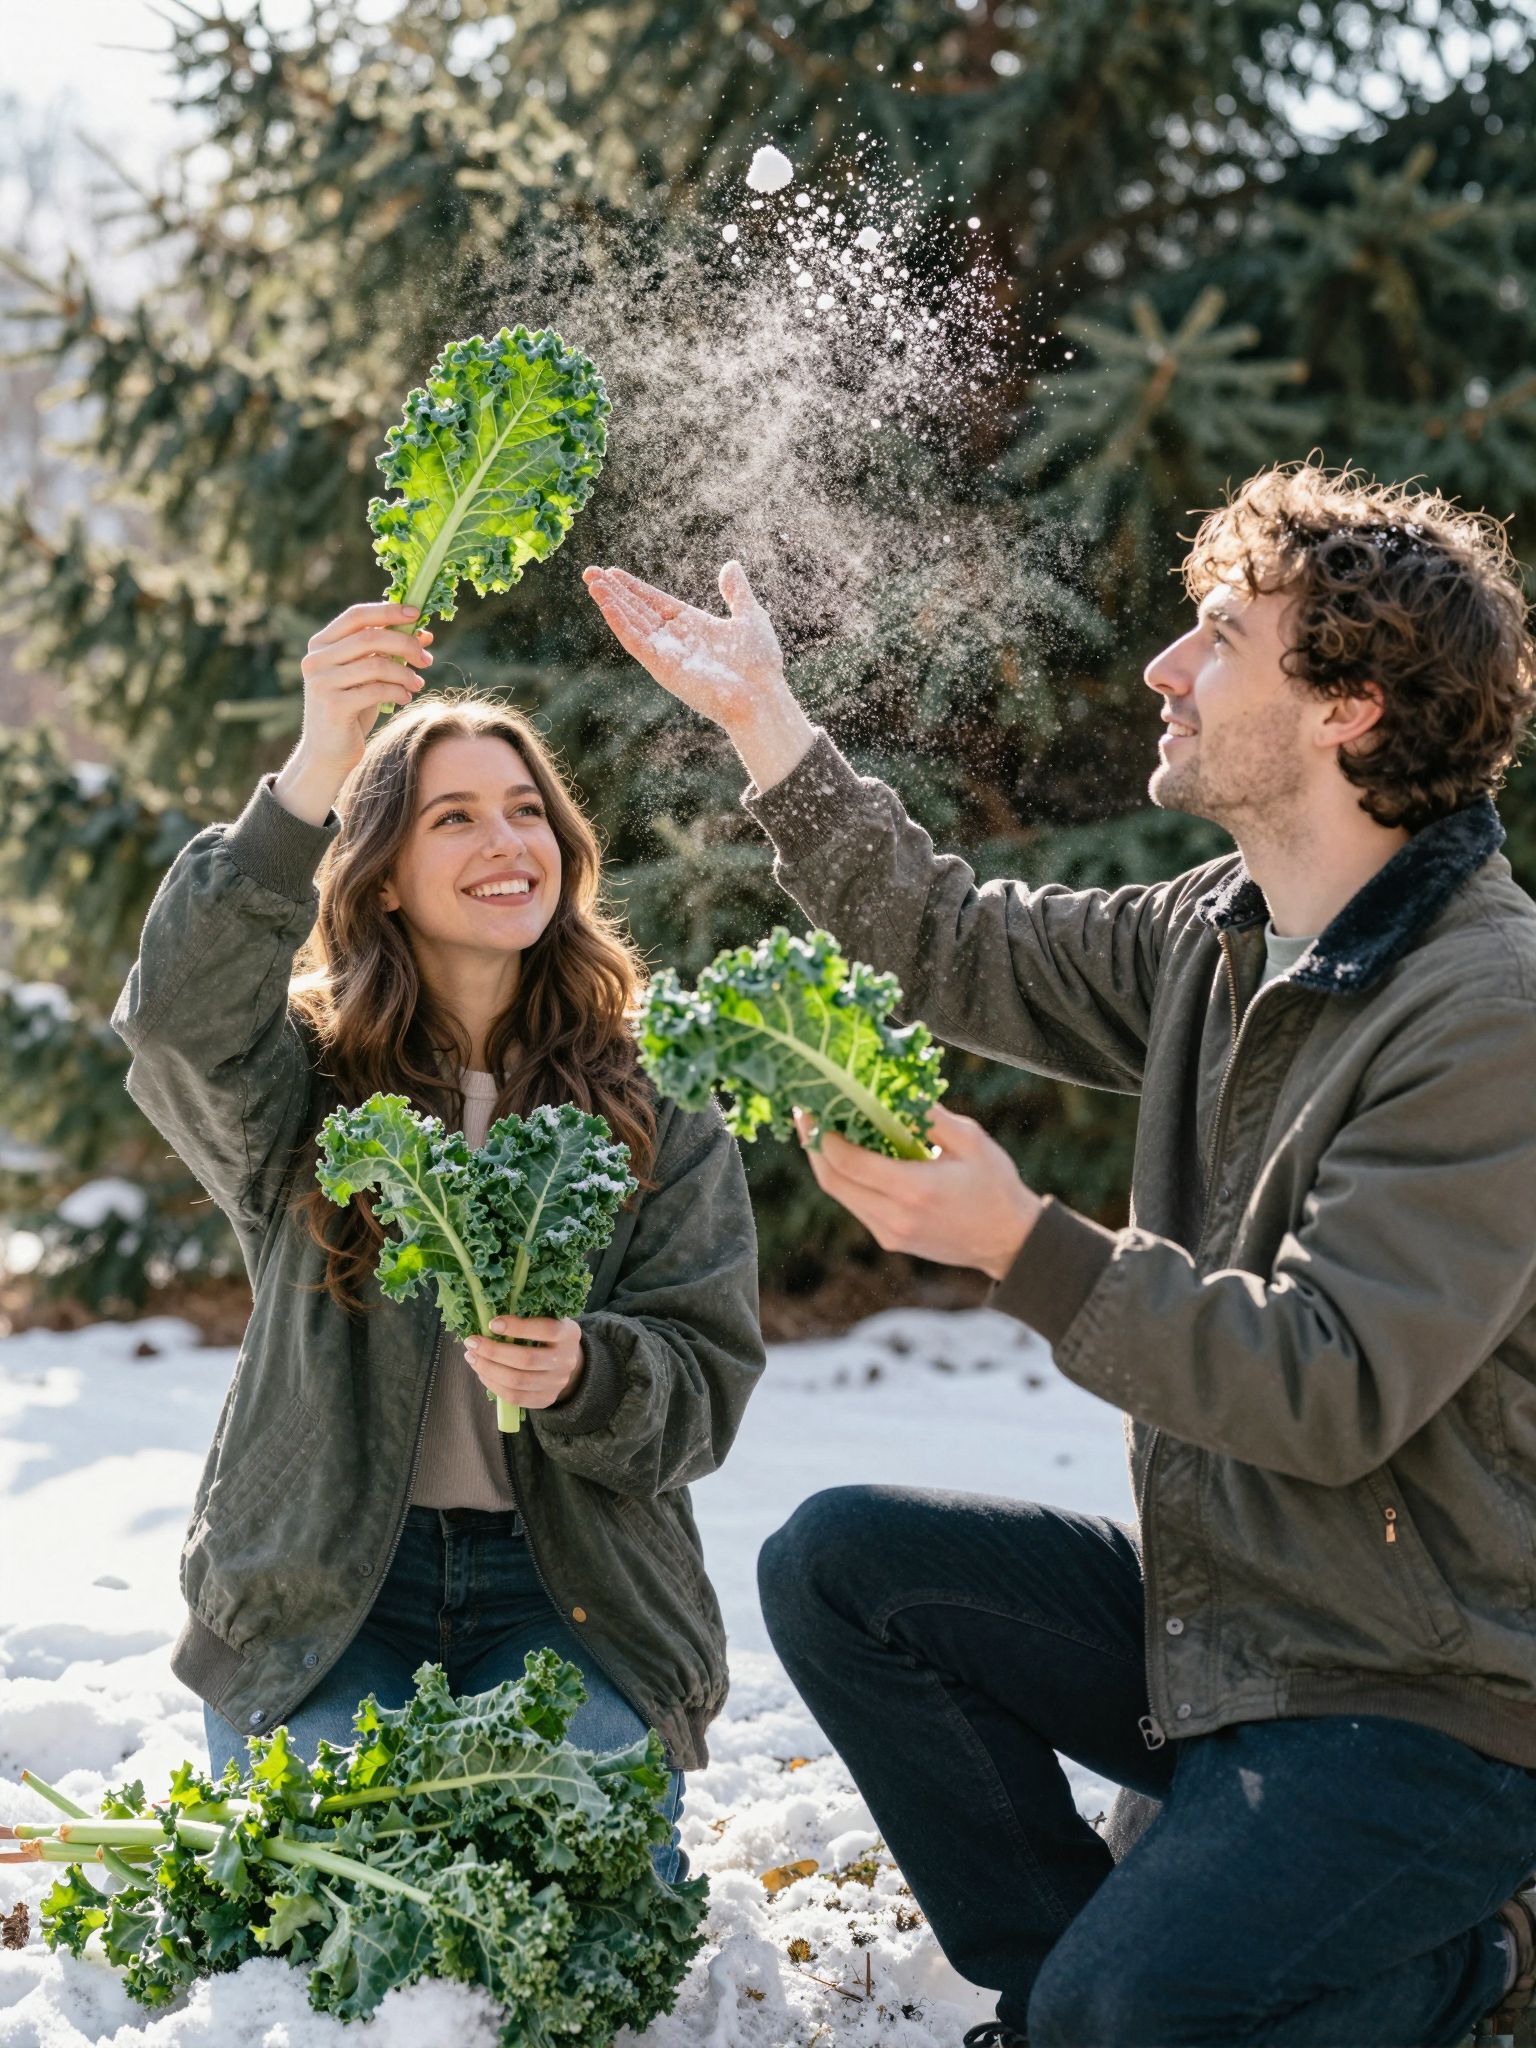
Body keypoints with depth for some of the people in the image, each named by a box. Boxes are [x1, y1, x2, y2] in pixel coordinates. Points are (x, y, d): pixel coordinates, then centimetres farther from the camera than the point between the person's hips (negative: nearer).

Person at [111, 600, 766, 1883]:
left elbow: (708, 1380, 0)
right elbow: (181, 1008, -26)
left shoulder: (655, 1102, 4)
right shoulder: (305, 1076, -1)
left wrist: (582, 1375, -24)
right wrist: (313, 776, -41)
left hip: (568, 1585, 1)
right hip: (324, 1584, -1)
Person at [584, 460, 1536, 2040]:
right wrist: (764, 723, 10)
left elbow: (1336, 1388, -28)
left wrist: (1026, 1249, -32)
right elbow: (964, 952, 13)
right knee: (836, 1565, -1)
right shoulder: (1222, 936, 4)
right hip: (1203, 1614, 8)